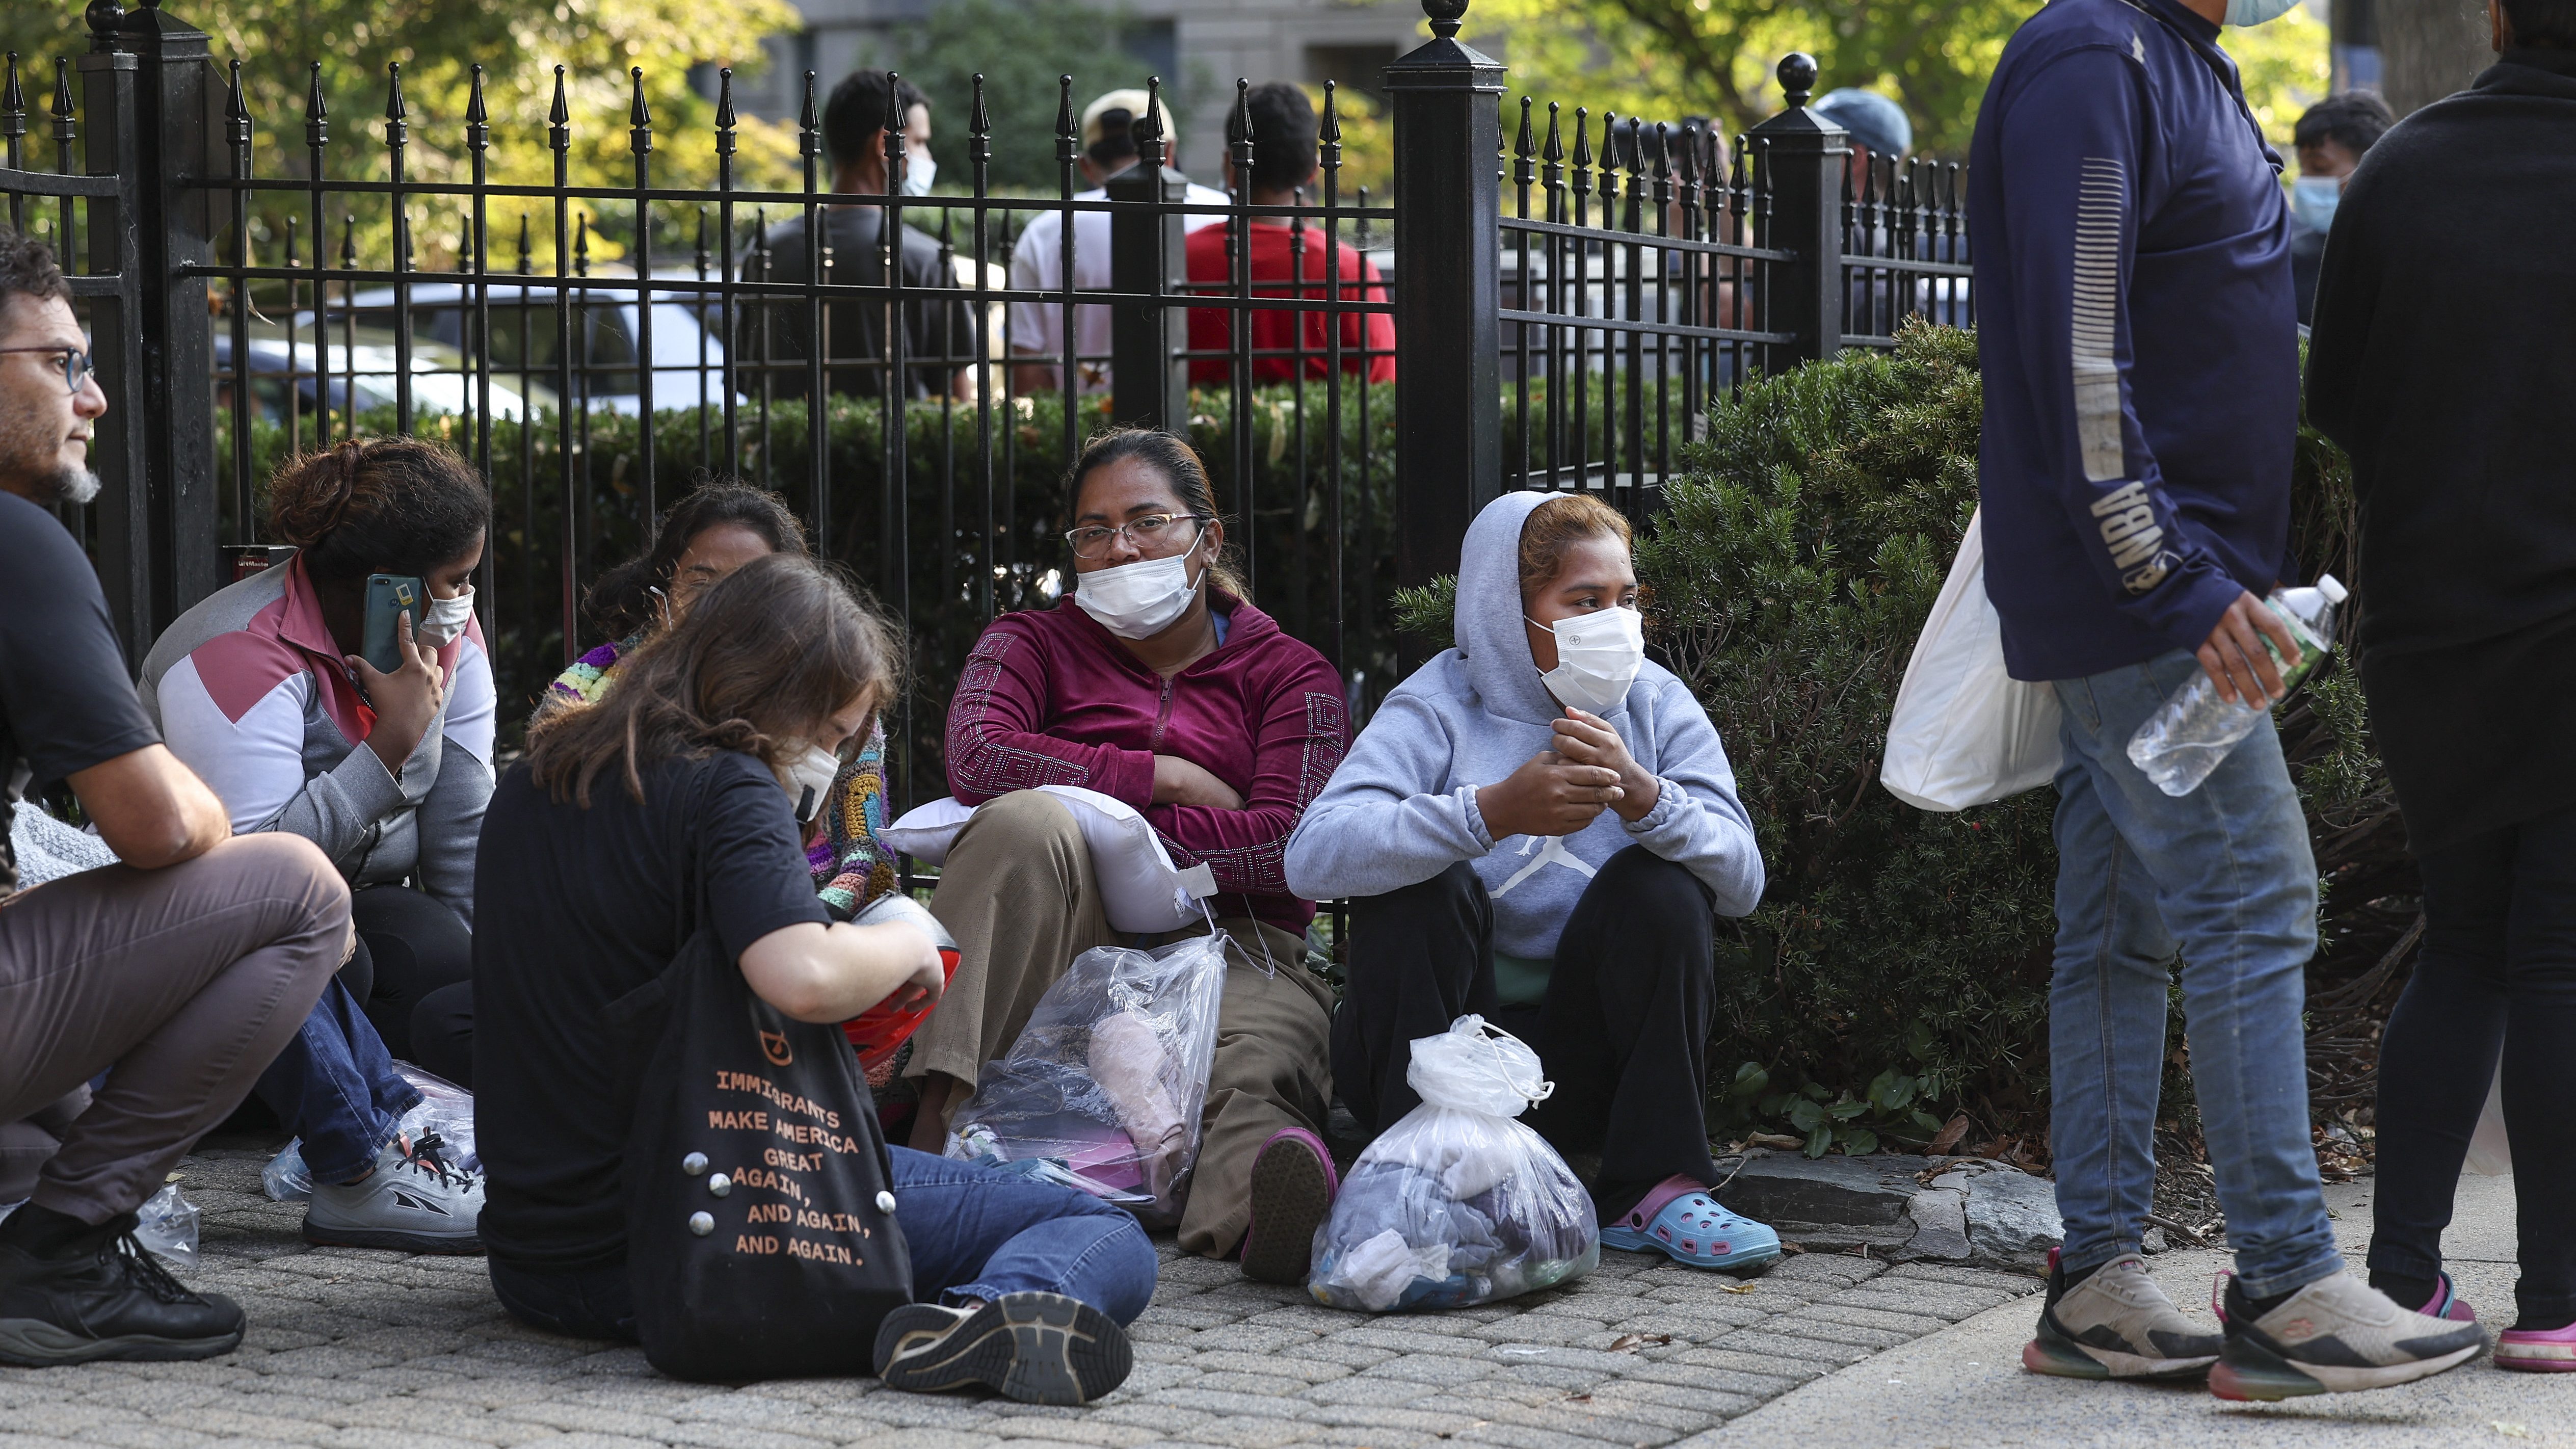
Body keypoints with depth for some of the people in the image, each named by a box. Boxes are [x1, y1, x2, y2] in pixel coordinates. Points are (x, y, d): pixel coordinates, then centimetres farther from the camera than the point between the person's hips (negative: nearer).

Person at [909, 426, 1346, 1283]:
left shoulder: (1290, 675, 15)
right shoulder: (1032, 645, 19)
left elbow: (1285, 845, -3)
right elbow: (977, 758, -5)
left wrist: (1092, 820, -6)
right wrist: (1166, 779, -5)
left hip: (1230, 949, -1)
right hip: (1064, 951, 1)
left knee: (1252, 1075, -37)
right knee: (1027, 820, -32)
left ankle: (1260, 1206, -75)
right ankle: (929, 1120, -44)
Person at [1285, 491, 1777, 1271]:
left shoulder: (1658, 706, 2)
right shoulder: (1440, 708, -8)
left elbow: (1742, 879, -12)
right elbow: (1314, 855, -27)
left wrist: (1641, 795, -33)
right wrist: (1494, 811, -39)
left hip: (1585, 1058, 2)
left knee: (1661, 882, -19)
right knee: (1423, 886, -25)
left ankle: (1652, 1192, -18)